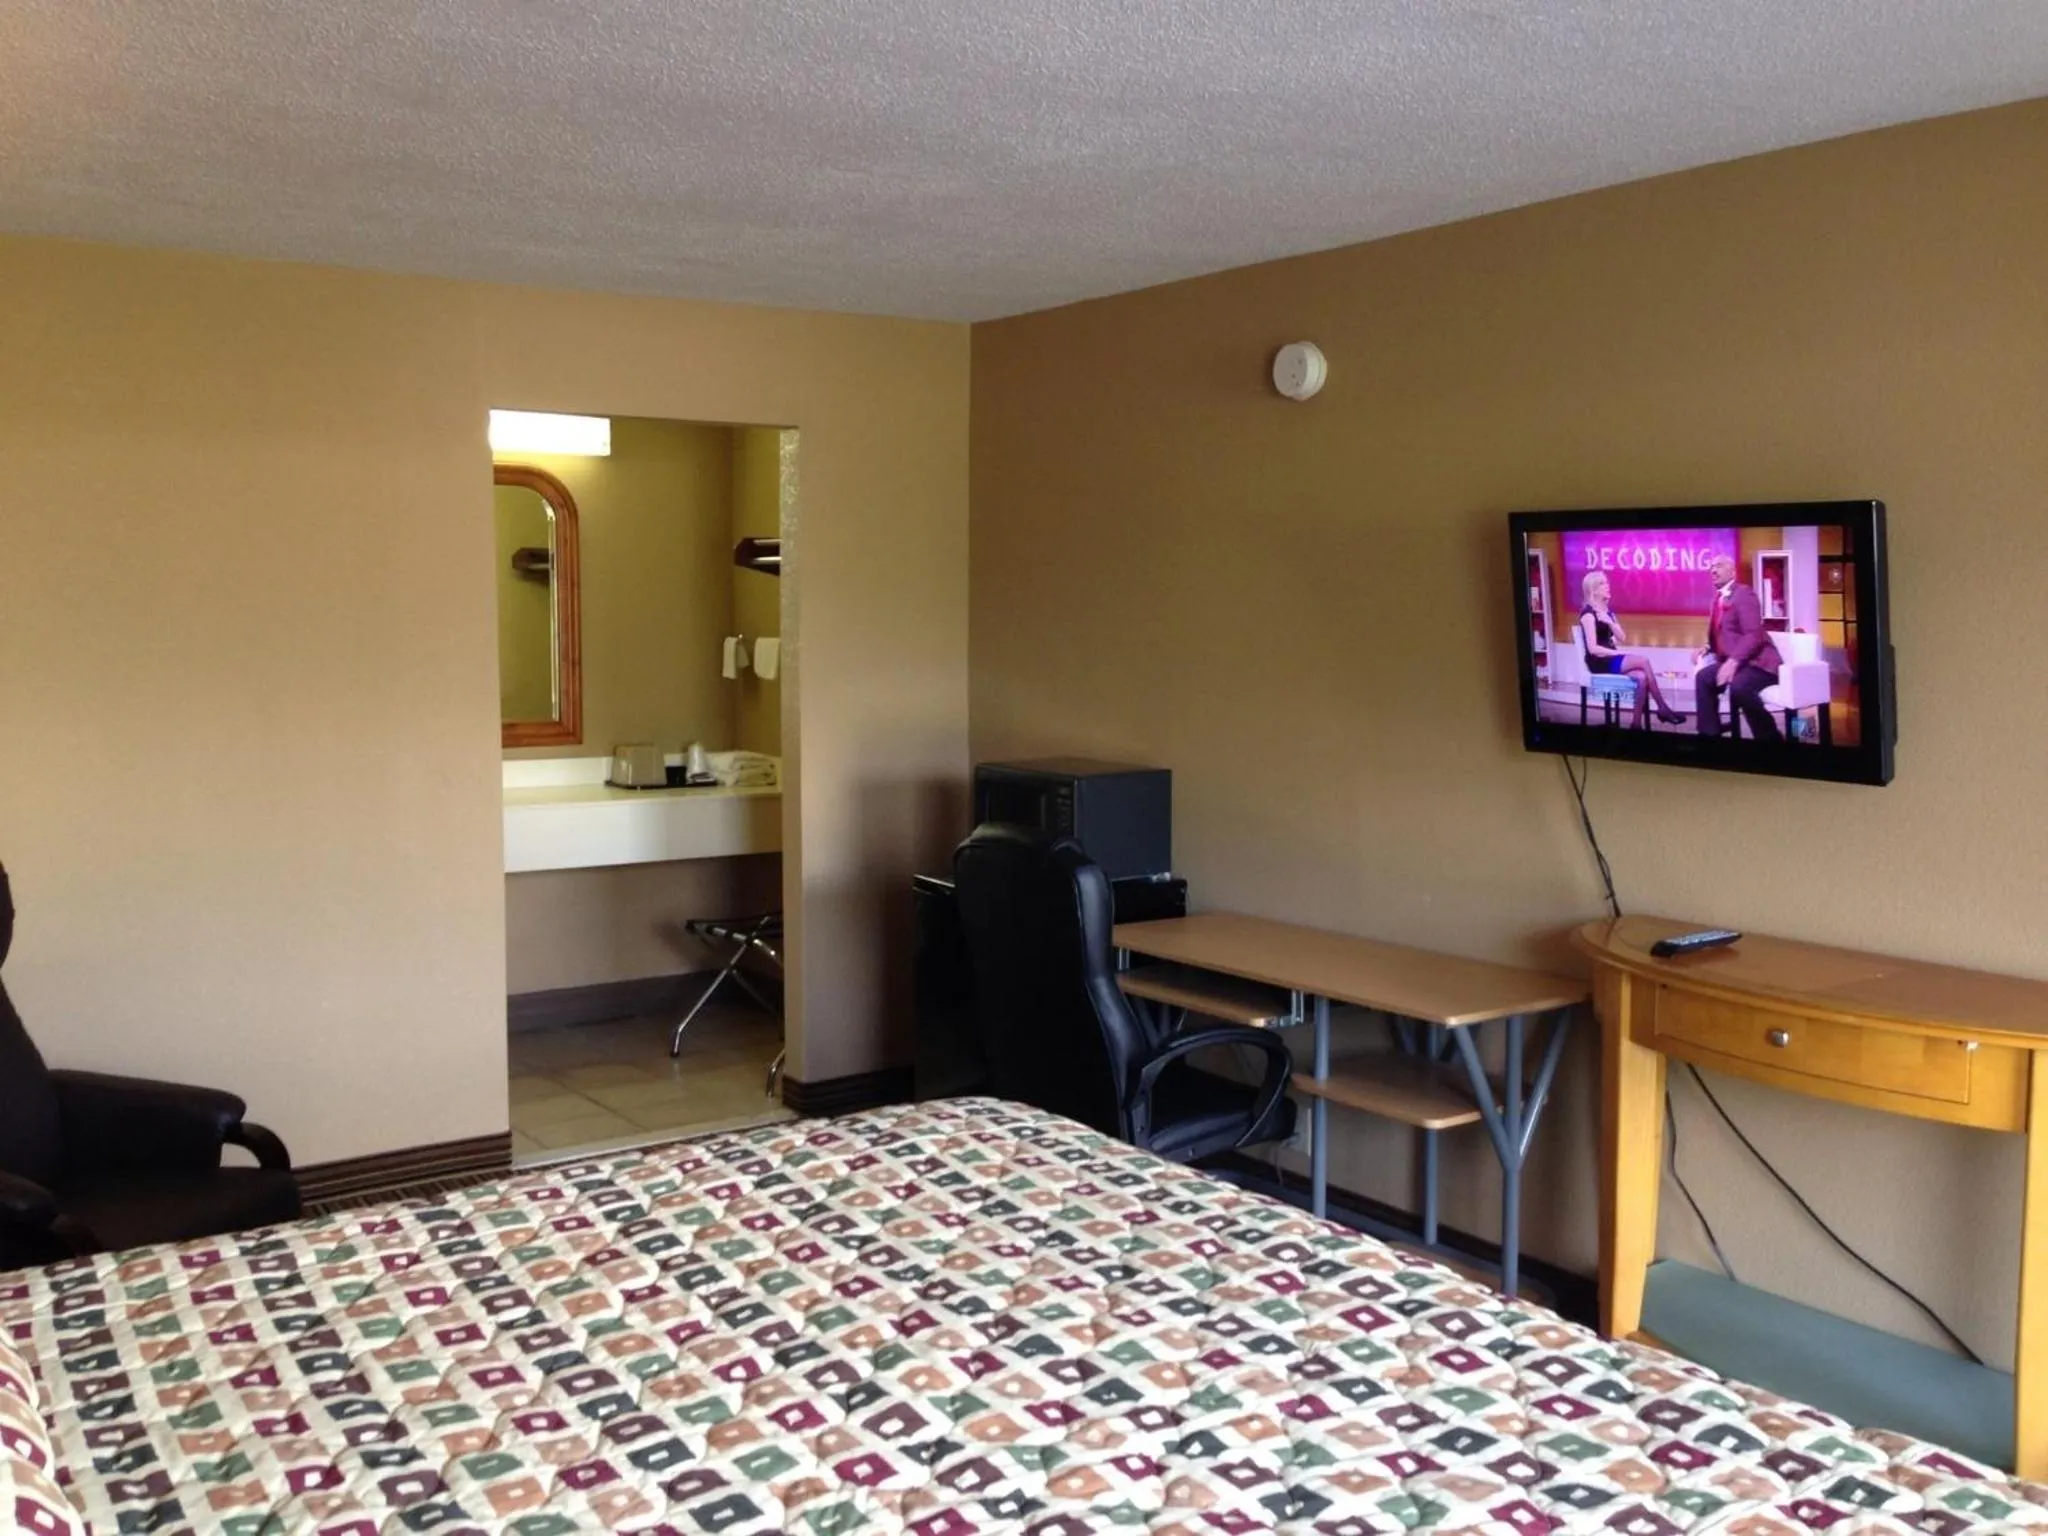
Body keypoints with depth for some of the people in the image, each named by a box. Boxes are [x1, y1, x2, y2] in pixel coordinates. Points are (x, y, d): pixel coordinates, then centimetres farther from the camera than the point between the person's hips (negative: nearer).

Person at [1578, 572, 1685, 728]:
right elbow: (1593, 649, -17)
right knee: (1644, 661, -22)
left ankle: (1637, 723, -21)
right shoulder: (1588, 614, -10)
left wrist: (1611, 623, -7)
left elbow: (1622, 639, 9)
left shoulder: (1608, 611, 16)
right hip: (1600, 663, -7)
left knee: (1641, 677, -21)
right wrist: (1619, 654, -16)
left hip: (1612, 659, 7)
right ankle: (1662, 708, -14)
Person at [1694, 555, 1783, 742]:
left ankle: (1771, 737, -18)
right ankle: (1710, 734, 8)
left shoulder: (1743, 594, -12)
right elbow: (1721, 636, 22)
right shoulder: (1719, 597, 14)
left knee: (1738, 686, -34)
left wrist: (1733, 661, -31)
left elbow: (1753, 635, -22)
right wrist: (1709, 649, 2)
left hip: (1757, 662, -10)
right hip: (1734, 662, 10)